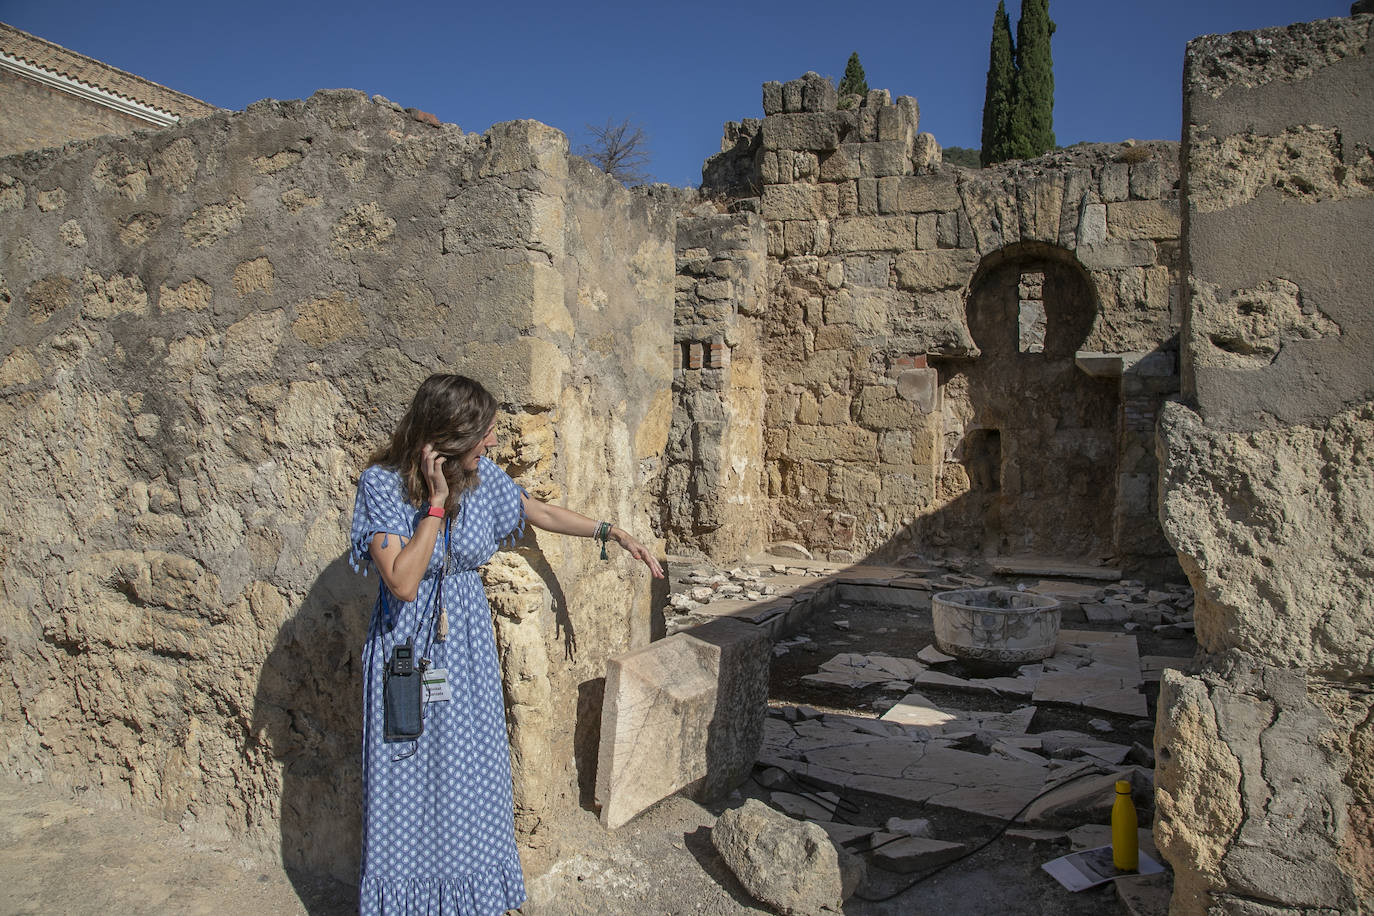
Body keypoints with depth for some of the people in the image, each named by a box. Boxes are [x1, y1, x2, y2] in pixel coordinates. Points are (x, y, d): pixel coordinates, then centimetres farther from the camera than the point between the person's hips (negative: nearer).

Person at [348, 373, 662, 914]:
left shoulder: (482, 476, -5)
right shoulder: (382, 483, -17)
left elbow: (543, 513, 11)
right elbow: (403, 582, -25)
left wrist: (612, 533, 8)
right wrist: (437, 502, -25)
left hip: (467, 646, 4)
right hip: (406, 649, -3)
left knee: (471, 778, 11)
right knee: (407, 786, 6)